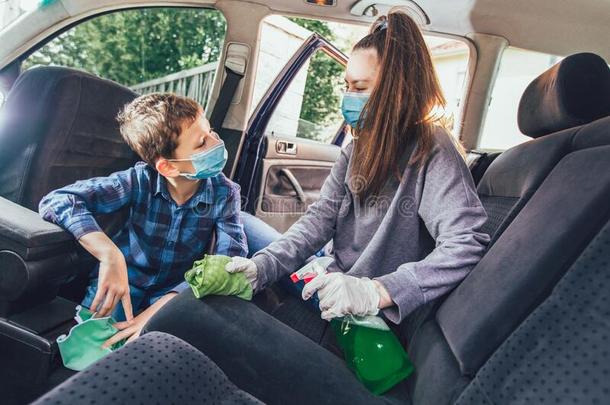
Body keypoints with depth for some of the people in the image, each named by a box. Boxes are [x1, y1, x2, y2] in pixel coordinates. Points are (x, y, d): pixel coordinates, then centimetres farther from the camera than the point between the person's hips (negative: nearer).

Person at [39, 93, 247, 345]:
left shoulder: (224, 194, -14)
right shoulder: (141, 181, -16)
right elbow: (57, 201, -22)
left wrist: (160, 308, -36)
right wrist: (109, 254, -38)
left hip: (173, 295, 0)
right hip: (120, 285, 0)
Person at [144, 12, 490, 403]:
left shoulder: (433, 151, -11)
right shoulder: (359, 147, 12)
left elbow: (466, 247, -21)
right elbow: (321, 217, 2)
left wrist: (376, 291, -31)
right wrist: (261, 266, -11)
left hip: (371, 323, -8)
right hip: (330, 294, 8)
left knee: (186, 314, -21)